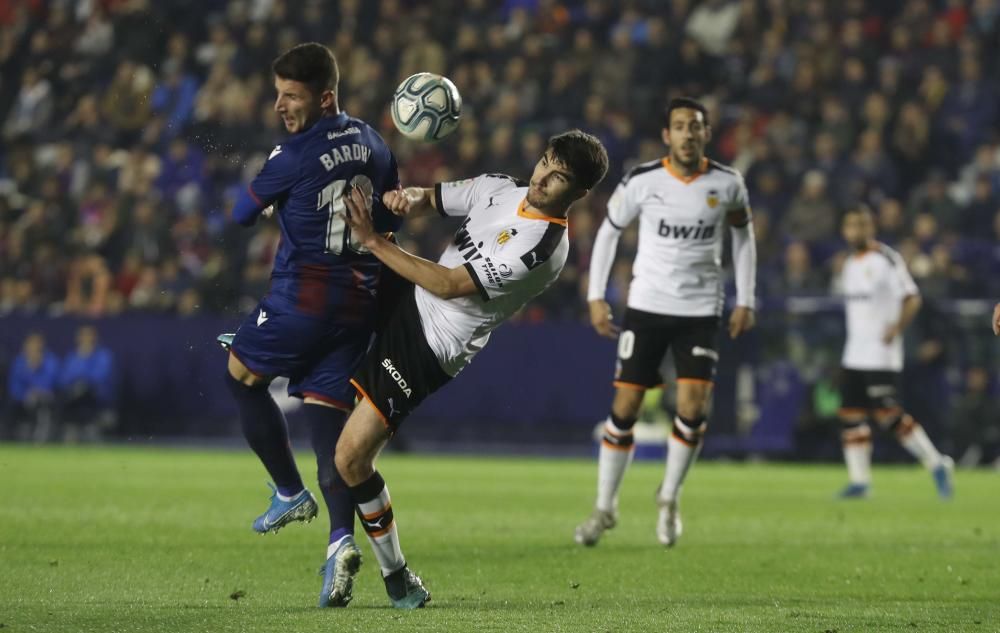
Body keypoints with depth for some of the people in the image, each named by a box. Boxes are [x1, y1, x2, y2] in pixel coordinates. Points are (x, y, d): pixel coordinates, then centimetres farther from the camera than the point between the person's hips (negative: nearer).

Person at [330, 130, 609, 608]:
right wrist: (405, 198, -14)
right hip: (403, 303, 8)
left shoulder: (542, 247, -23)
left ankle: (396, 575, 6)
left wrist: (374, 241, -23)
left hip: (429, 351, -8)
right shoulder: (498, 189, 2)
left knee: (351, 458, -10)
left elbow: (450, 285, -25)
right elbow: (428, 199, 12)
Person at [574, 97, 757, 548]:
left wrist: (745, 300, 8)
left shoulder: (727, 184, -4)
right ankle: (604, 508, 13)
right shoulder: (641, 182, -8)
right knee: (625, 409, -1)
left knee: (693, 407, -11)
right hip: (646, 307, 0)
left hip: (701, 310, 1)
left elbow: (743, 234, 12)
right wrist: (596, 296, 1)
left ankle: (669, 499, 12)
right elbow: (609, 231, 6)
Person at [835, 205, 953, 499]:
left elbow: (911, 298, -12)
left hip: (882, 355, -8)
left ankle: (936, 464, 1)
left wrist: (896, 328, -21)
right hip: (854, 354, 8)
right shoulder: (849, 265, 14)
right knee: (851, 415, 3)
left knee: (888, 414, -11)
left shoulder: (886, 259, -10)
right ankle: (859, 480, 7)